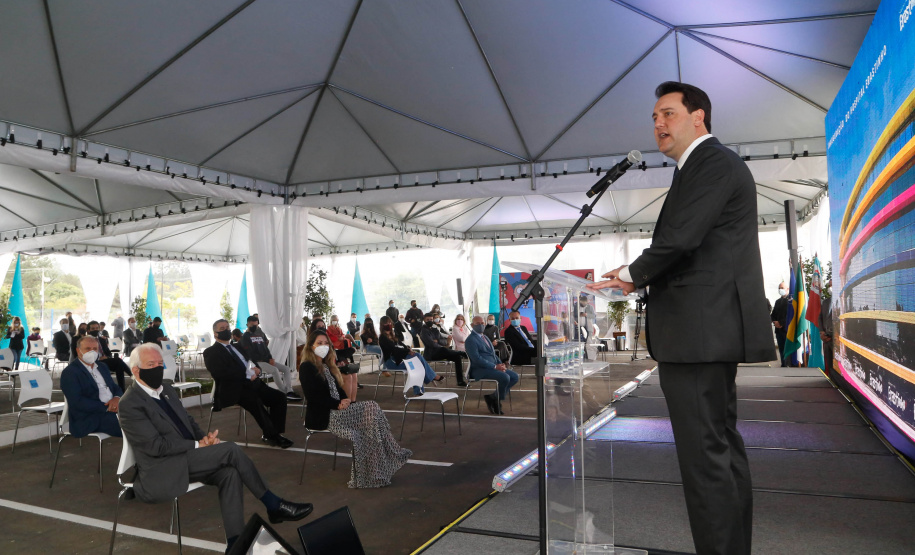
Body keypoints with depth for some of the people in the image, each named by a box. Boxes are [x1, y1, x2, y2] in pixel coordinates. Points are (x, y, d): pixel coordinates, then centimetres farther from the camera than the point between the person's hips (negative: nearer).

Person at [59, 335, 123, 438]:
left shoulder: (102, 367, 23)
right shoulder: (69, 372, 0)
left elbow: (116, 388, 22)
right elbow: (77, 402, -12)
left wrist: (117, 398, -4)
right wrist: (106, 407, -17)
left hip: (113, 409, 7)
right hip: (91, 419, -7)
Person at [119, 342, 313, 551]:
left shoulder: (166, 389, 13)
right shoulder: (129, 404, -12)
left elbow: (188, 421, 18)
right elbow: (156, 446, -19)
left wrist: (204, 437, -3)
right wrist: (198, 445, -16)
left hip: (186, 459, 8)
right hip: (163, 473, -8)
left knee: (230, 472, -20)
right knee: (230, 450, -20)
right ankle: (274, 506, -9)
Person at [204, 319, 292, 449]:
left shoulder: (237, 348, 27)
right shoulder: (211, 352, 2)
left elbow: (251, 362, 25)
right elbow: (220, 372, -14)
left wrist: (255, 369, -2)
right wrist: (247, 373, -19)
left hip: (252, 384, 8)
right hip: (233, 390, -8)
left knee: (279, 396, -10)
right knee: (255, 401, -33)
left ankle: (273, 434, -5)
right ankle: (272, 435, -18)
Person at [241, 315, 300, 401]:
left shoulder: (261, 334, 18)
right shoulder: (245, 337, -3)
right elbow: (251, 354, -10)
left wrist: (270, 358, -2)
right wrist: (267, 360, -12)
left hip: (267, 359, 8)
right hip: (257, 362, -8)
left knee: (287, 369, -8)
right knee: (275, 370, -31)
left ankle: (289, 391, -23)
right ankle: (284, 393, -25)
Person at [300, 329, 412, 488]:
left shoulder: (327, 366, 23)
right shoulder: (306, 367, -4)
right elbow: (312, 396, -15)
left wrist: (344, 401, -3)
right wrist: (338, 404, -18)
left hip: (335, 410, 8)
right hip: (321, 416, -8)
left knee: (372, 408, -16)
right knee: (371, 410, -22)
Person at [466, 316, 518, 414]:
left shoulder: (485, 338, 20)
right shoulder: (471, 340, -9)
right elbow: (477, 359, -19)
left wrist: (500, 364, 2)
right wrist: (495, 366, -20)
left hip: (492, 367, 9)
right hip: (479, 370, -9)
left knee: (514, 377, -2)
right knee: (505, 377, -27)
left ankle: (494, 396, 2)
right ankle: (495, 399, -3)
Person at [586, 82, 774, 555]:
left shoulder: (713, 163, -9)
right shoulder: (706, 165, 23)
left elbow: (680, 238, -20)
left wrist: (632, 274, -4)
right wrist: (638, 276, 10)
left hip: (699, 330, -11)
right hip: (713, 331, 11)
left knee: (703, 453, -7)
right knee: (722, 443, 17)